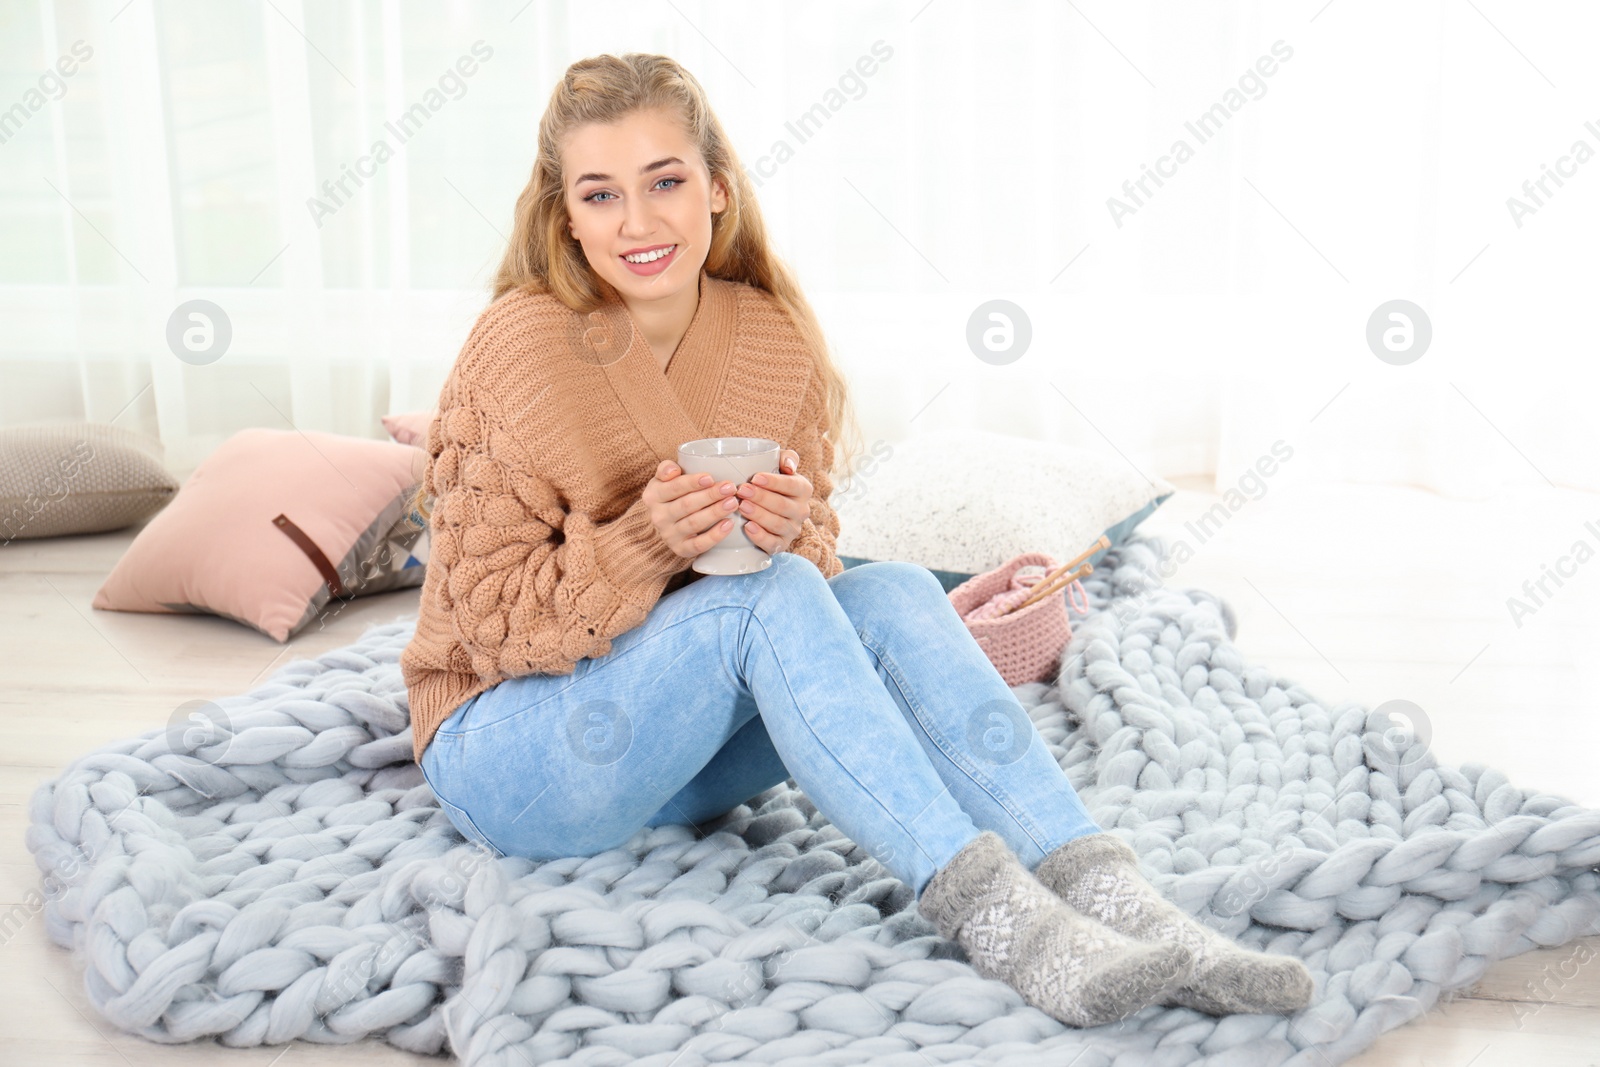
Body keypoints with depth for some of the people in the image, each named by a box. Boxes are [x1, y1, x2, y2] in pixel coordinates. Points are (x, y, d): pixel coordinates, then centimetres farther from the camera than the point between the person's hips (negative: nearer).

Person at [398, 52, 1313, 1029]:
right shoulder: (520, 352, -17)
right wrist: (645, 542, -31)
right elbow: (492, 617, -15)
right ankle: (993, 917, -36)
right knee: (770, 600, -31)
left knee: (893, 594, -21)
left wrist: (792, 530, -21)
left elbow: (810, 560, 4)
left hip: (689, 747, 5)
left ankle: (1118, 902, -31)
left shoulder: (775, 337, -3)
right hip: (509, 750, -4)